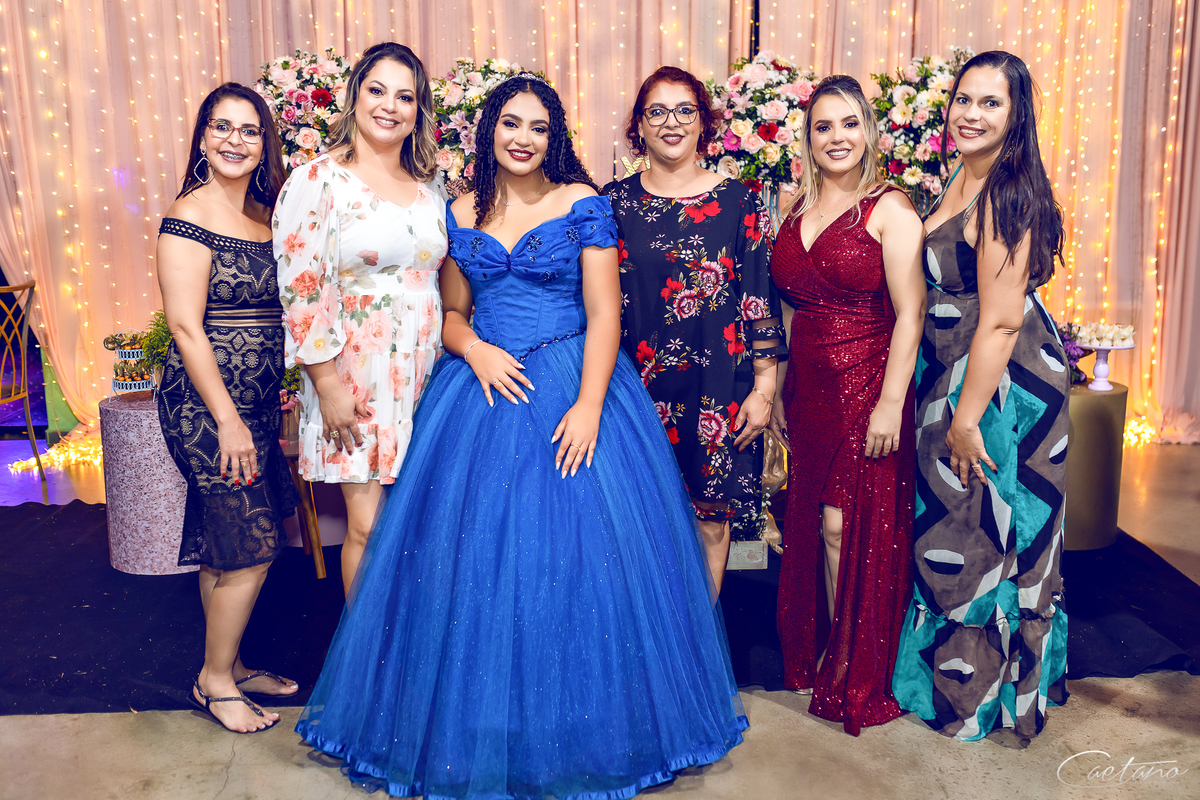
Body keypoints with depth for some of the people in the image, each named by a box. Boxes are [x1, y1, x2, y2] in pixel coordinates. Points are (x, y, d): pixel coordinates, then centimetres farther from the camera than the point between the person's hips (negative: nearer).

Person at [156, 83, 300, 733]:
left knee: (228, 545, 15)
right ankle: (214, 681, 15)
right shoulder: (189, 217, -12)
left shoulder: (265, 215, 12)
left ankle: (230, 666, 29)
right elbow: (185, 326, -16)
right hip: (207, 403, -7)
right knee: (250, 546, -3)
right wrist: (228, 420, -18)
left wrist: (261, 412, 11)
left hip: (257, 402, 7)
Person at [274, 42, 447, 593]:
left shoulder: (428, 189, 11)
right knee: (368, 527, -2)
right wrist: (328, 386, -14)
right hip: (355, 378, -4)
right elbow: (300, 289, -11)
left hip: (422, 376, 5)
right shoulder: (318, 181, -6)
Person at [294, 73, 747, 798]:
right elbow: (451, 313, 14)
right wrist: (475, 350, -9)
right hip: (484, 387, 3)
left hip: (575, 386, -3)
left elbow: (605, 313, -6)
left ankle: (582, 730, 20)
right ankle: (476, 731, 23)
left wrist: (589, 404, -17)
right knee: (476, 552, 4)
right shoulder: (461, 215, 9)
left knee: (580, 550, -1)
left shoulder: (584, 206, 0)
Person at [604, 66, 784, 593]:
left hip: (718, 387, -1)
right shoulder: (614, 202, 5)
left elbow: (760, 299, 1)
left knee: (712, 519, 8)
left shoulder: (737, 202, 1)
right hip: (640, 385, 1)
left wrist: (763, 387, -3)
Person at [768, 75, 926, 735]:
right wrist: (778, 389, 13)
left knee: (850, 525, 0)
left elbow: (910, 314, -12)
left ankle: (854, 676, 19)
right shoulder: (797, 209, 11)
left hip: (867, 384, -5)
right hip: (808, 386, 6)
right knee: (812, 522, 12)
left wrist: (890, 403, -17)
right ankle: (816, 654, 30)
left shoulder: (889, 209, -8)